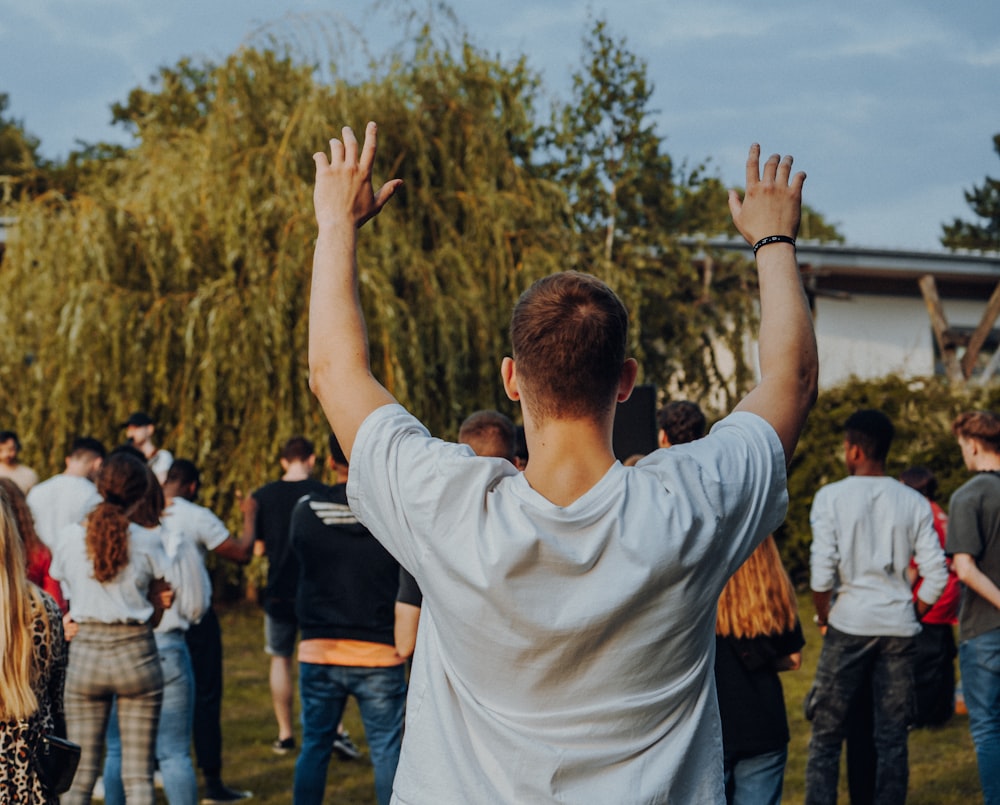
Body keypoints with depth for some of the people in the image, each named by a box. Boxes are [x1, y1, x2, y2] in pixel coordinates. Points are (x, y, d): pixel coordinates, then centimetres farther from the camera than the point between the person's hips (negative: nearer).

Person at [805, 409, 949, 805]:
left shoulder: (831, 497, -4)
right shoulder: (914, 502, 4)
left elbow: (822, 571, -12)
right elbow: (937, 575, -2)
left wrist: (823, 616, 3)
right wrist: (912, 612, 13)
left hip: (848, 624, -2)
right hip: (899, 627, 3)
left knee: (826, 733, 5)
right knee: (892, 736, 7)